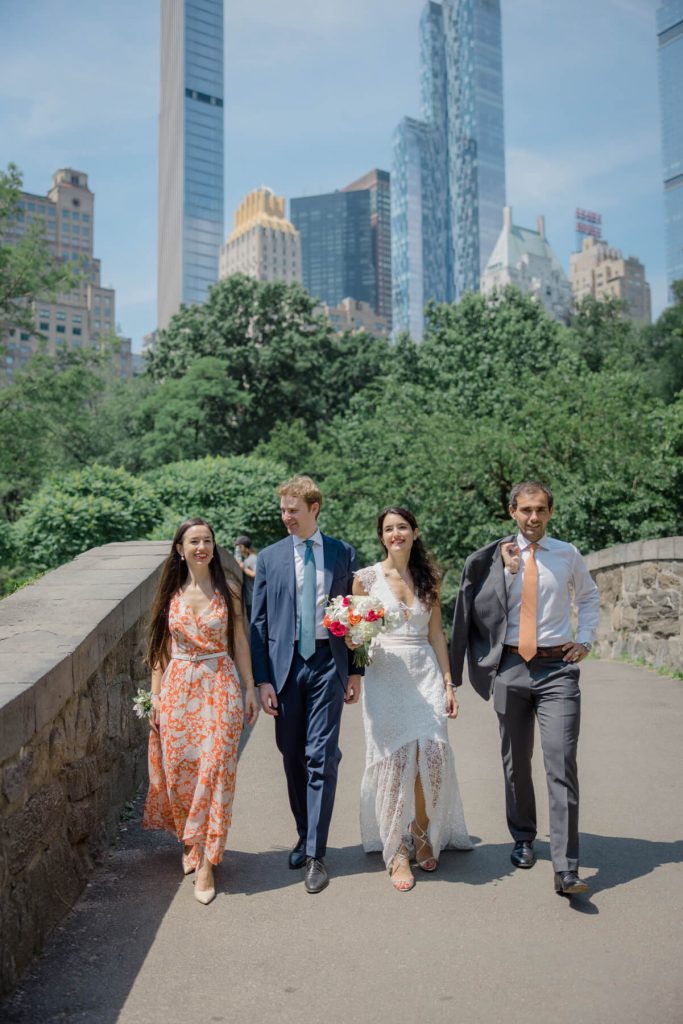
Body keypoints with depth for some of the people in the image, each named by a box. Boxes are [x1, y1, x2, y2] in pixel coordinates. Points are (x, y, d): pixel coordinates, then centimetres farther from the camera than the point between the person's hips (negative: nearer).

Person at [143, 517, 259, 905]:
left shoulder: (228, 589, 0)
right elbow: (160, 646, 8)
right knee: (178, 769, 7)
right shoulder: (170, 592, 4)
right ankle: (191, 840, 33)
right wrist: (156, 694, 5)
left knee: (215, 768, -5)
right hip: (178, 687, 2)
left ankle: (206, 862, 6)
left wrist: (250, 688, 1)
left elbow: (240, 640, 3)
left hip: (220, 686, -2)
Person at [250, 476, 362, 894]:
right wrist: (263, 679, -2)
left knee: (321, 758, -4)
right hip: (286, 663, 2)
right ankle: (305, 837, 30)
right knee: (292, 756, 11)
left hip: (328, 662, -2)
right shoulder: (269, 558, 4)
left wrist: (355, 671, 3)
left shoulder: (343, 554, 3)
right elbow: (259, 622, 4)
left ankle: (316, 854, 6)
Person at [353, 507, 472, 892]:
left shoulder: (428, 579, 9)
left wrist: (448, 683, 7)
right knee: (394, 757, -4)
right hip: (384, 675, -2)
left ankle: (423, 833, 19)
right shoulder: (367, 578, 1)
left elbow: (436, 634, 12)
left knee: (431, 754, -6)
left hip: (425, 673, 2)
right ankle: (397, 850, 10)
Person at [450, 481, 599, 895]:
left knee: (562, 764, -9)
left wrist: (585, 640, 10)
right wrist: (507, 570, -14)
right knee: (516, 762, 13)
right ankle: (523, 839, 33)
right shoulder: (496, 557, 2)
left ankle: (566, 869, -4)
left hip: (557, 668, -1)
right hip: (511, 666, 1)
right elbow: (483, 608, -5)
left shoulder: (568, 555, 6)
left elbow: (589, 598, 22)